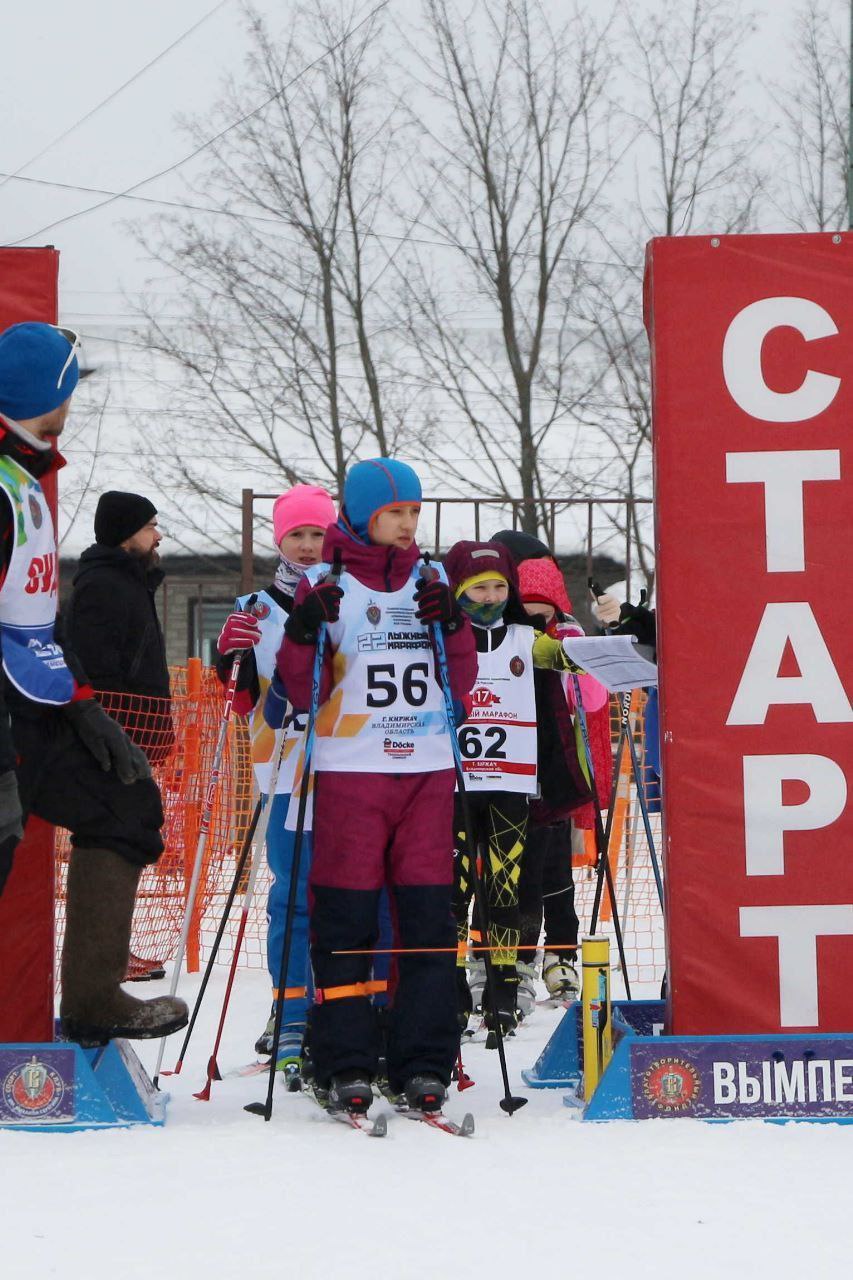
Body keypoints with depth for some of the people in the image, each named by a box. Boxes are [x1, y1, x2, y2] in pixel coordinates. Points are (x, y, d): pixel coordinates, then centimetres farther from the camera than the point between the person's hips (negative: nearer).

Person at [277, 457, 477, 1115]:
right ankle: (345, 1065, 5)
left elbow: (461, 685, 8)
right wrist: (302, 633, -19)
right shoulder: (325, 584, 2)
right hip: (349, 770, -3)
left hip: (427, 769, 3)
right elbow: (300, 692, -2)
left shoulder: (431, 582, 12)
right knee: (345, 918, -3)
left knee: (428, 915, 1)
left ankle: (424, 1062, 6)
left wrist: (455, 624, -9)